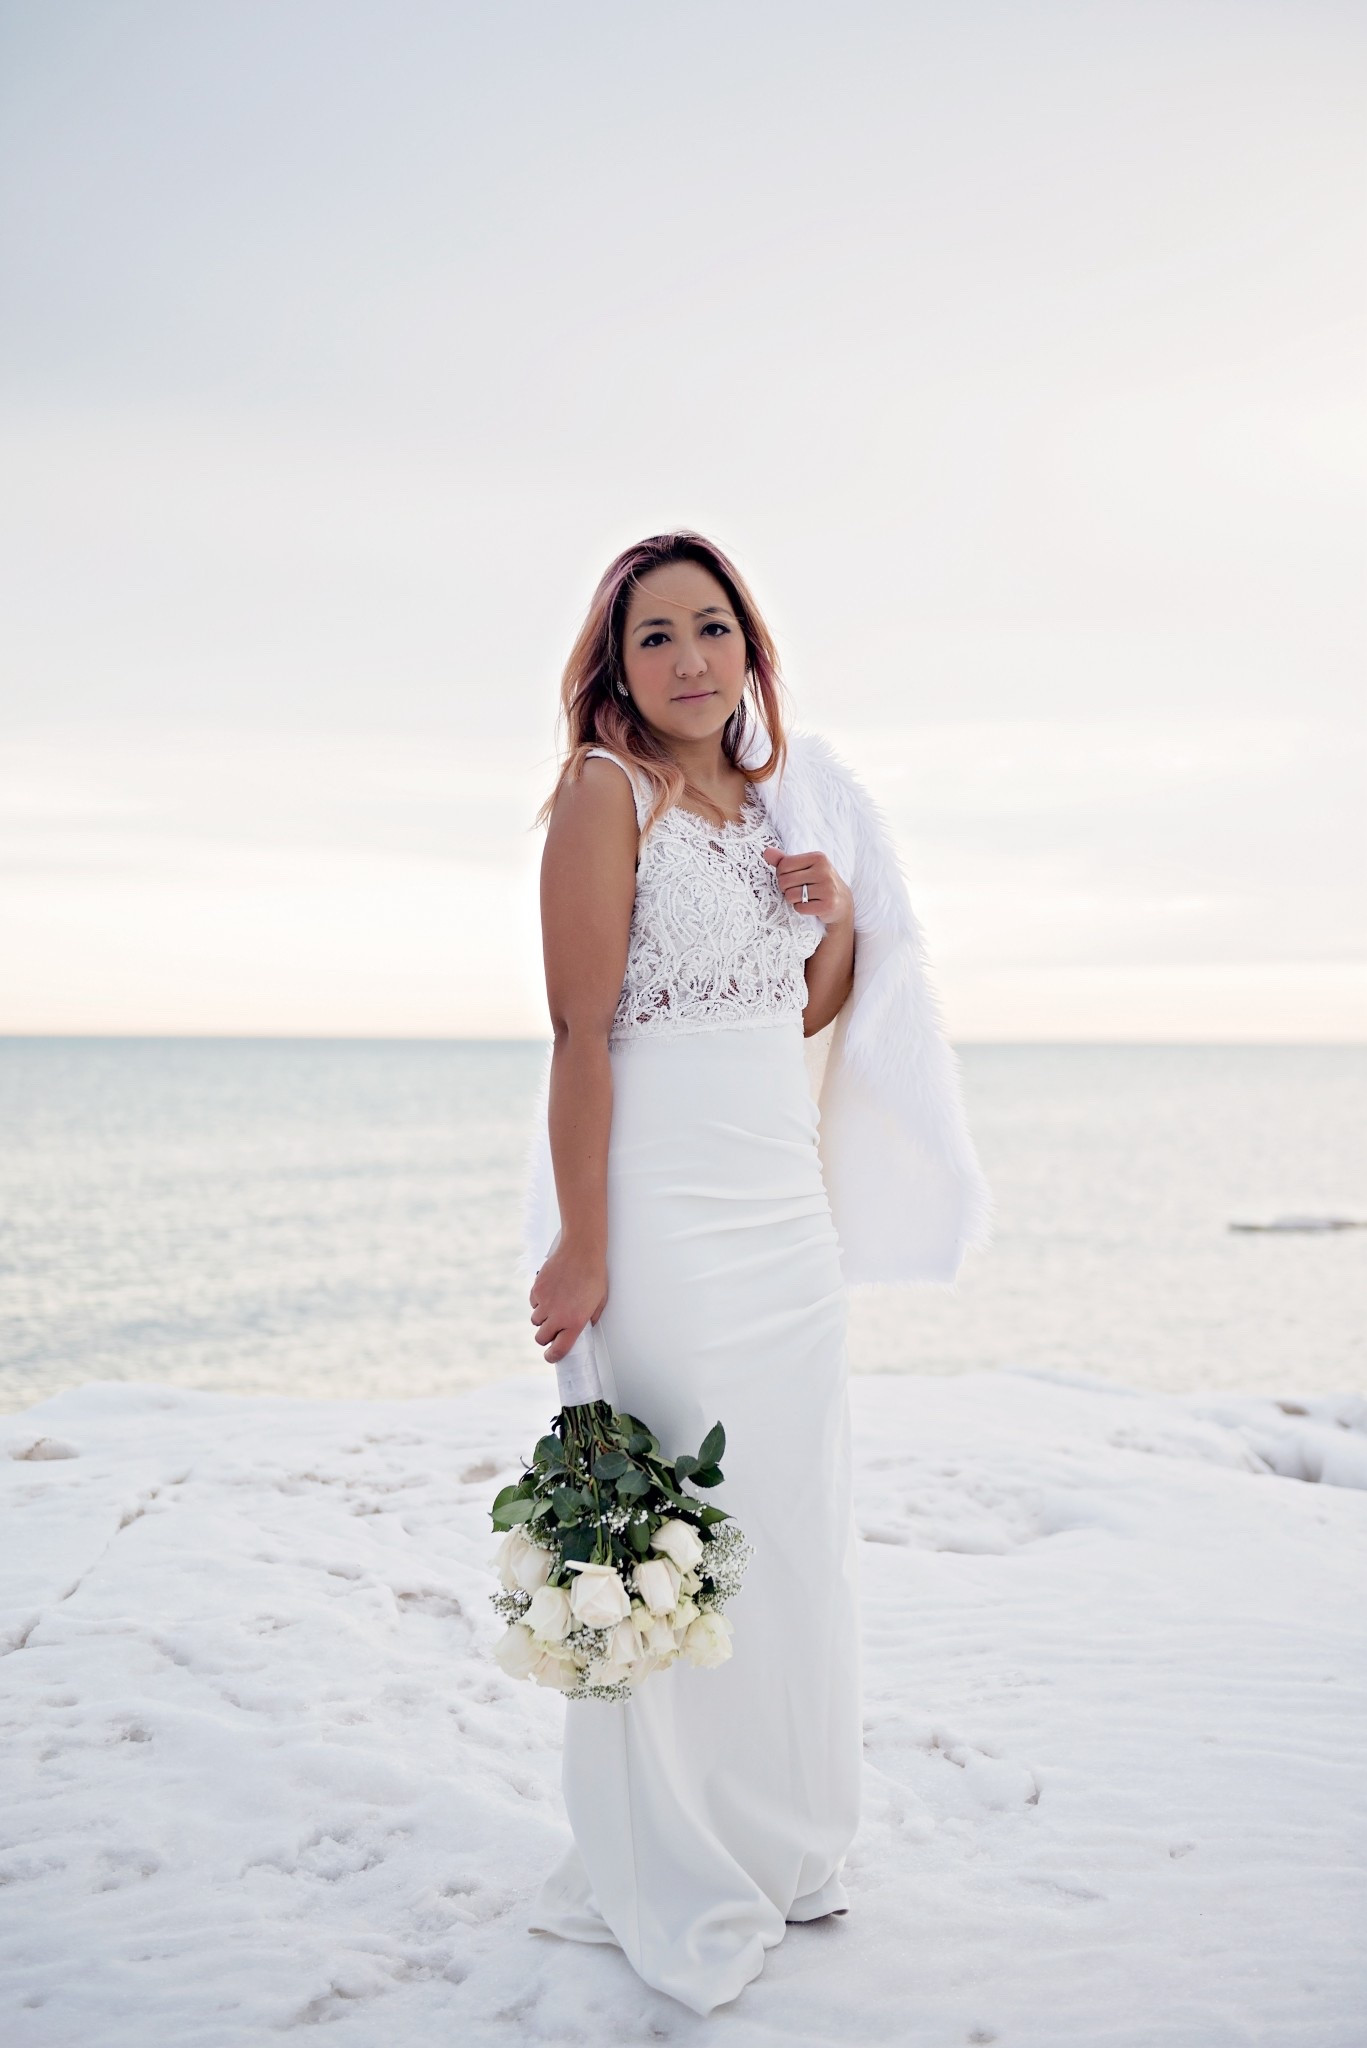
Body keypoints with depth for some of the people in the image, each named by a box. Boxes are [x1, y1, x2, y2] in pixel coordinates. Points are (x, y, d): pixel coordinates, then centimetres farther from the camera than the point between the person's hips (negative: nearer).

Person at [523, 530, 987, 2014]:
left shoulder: (779, 804, 13)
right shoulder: (609, 792, -8)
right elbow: (582, 1033, -15)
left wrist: (839, 916, 1)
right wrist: (580, 1249, -19)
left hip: (792, 1210, 8)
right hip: (669, 1211, -7)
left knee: (791, 1528, 14)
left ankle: (778, 1845, 32)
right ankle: (673, 1890, 18)